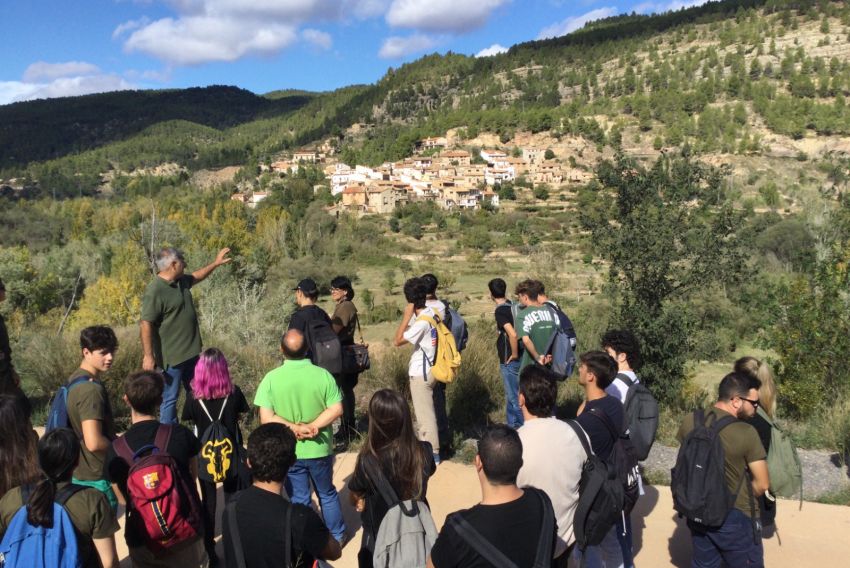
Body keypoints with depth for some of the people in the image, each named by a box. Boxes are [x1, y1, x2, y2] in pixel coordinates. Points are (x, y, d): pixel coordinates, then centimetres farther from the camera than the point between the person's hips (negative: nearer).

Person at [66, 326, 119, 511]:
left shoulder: (75, 379, 5)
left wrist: (114, 440, 13)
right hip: (98, 478, -9)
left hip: (79, 473, 9)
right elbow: (94, 442, -30)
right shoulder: (91, 389, -24)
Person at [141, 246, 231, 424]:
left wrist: (215, 263, 30)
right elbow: (146, 325, -23)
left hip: (191, 352, 9)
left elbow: (196, 277, 29)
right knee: (170, 399, 1)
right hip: (171, 356, -9)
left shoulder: (181, 281, 6)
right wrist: (148, 356, -24)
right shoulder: (155, 291, -21)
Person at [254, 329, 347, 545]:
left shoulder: (271, 378, -15)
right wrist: (313, 427, -17)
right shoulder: (323, 375, -14)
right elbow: (336, 409, -16)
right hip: (320, 449, 1)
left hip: (289, 452, -1)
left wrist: (293, 428, -16)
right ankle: (337, 536, 38)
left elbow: (266, 418, -18)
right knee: (328, 494, 23)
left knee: (299, 500, 16)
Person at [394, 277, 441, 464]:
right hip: (427, 369, 9)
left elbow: (398, 341, -19)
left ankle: (432, 454, 8)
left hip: (420, 373, -9)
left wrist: (406, 316, -19)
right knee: (424, 411, 20)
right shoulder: (431, 313, 2)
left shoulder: (421, 322, -24)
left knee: (424, 413, 0)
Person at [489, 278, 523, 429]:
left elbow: (513, 334, -30)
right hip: (518, 359, 9)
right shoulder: (512, 306, 7)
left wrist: (514, 354, -17)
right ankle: (512, 427, 30)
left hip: (510, 361, -9)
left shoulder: (500, 311, -18)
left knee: (514, 397, 1)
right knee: (512, 395, 19)